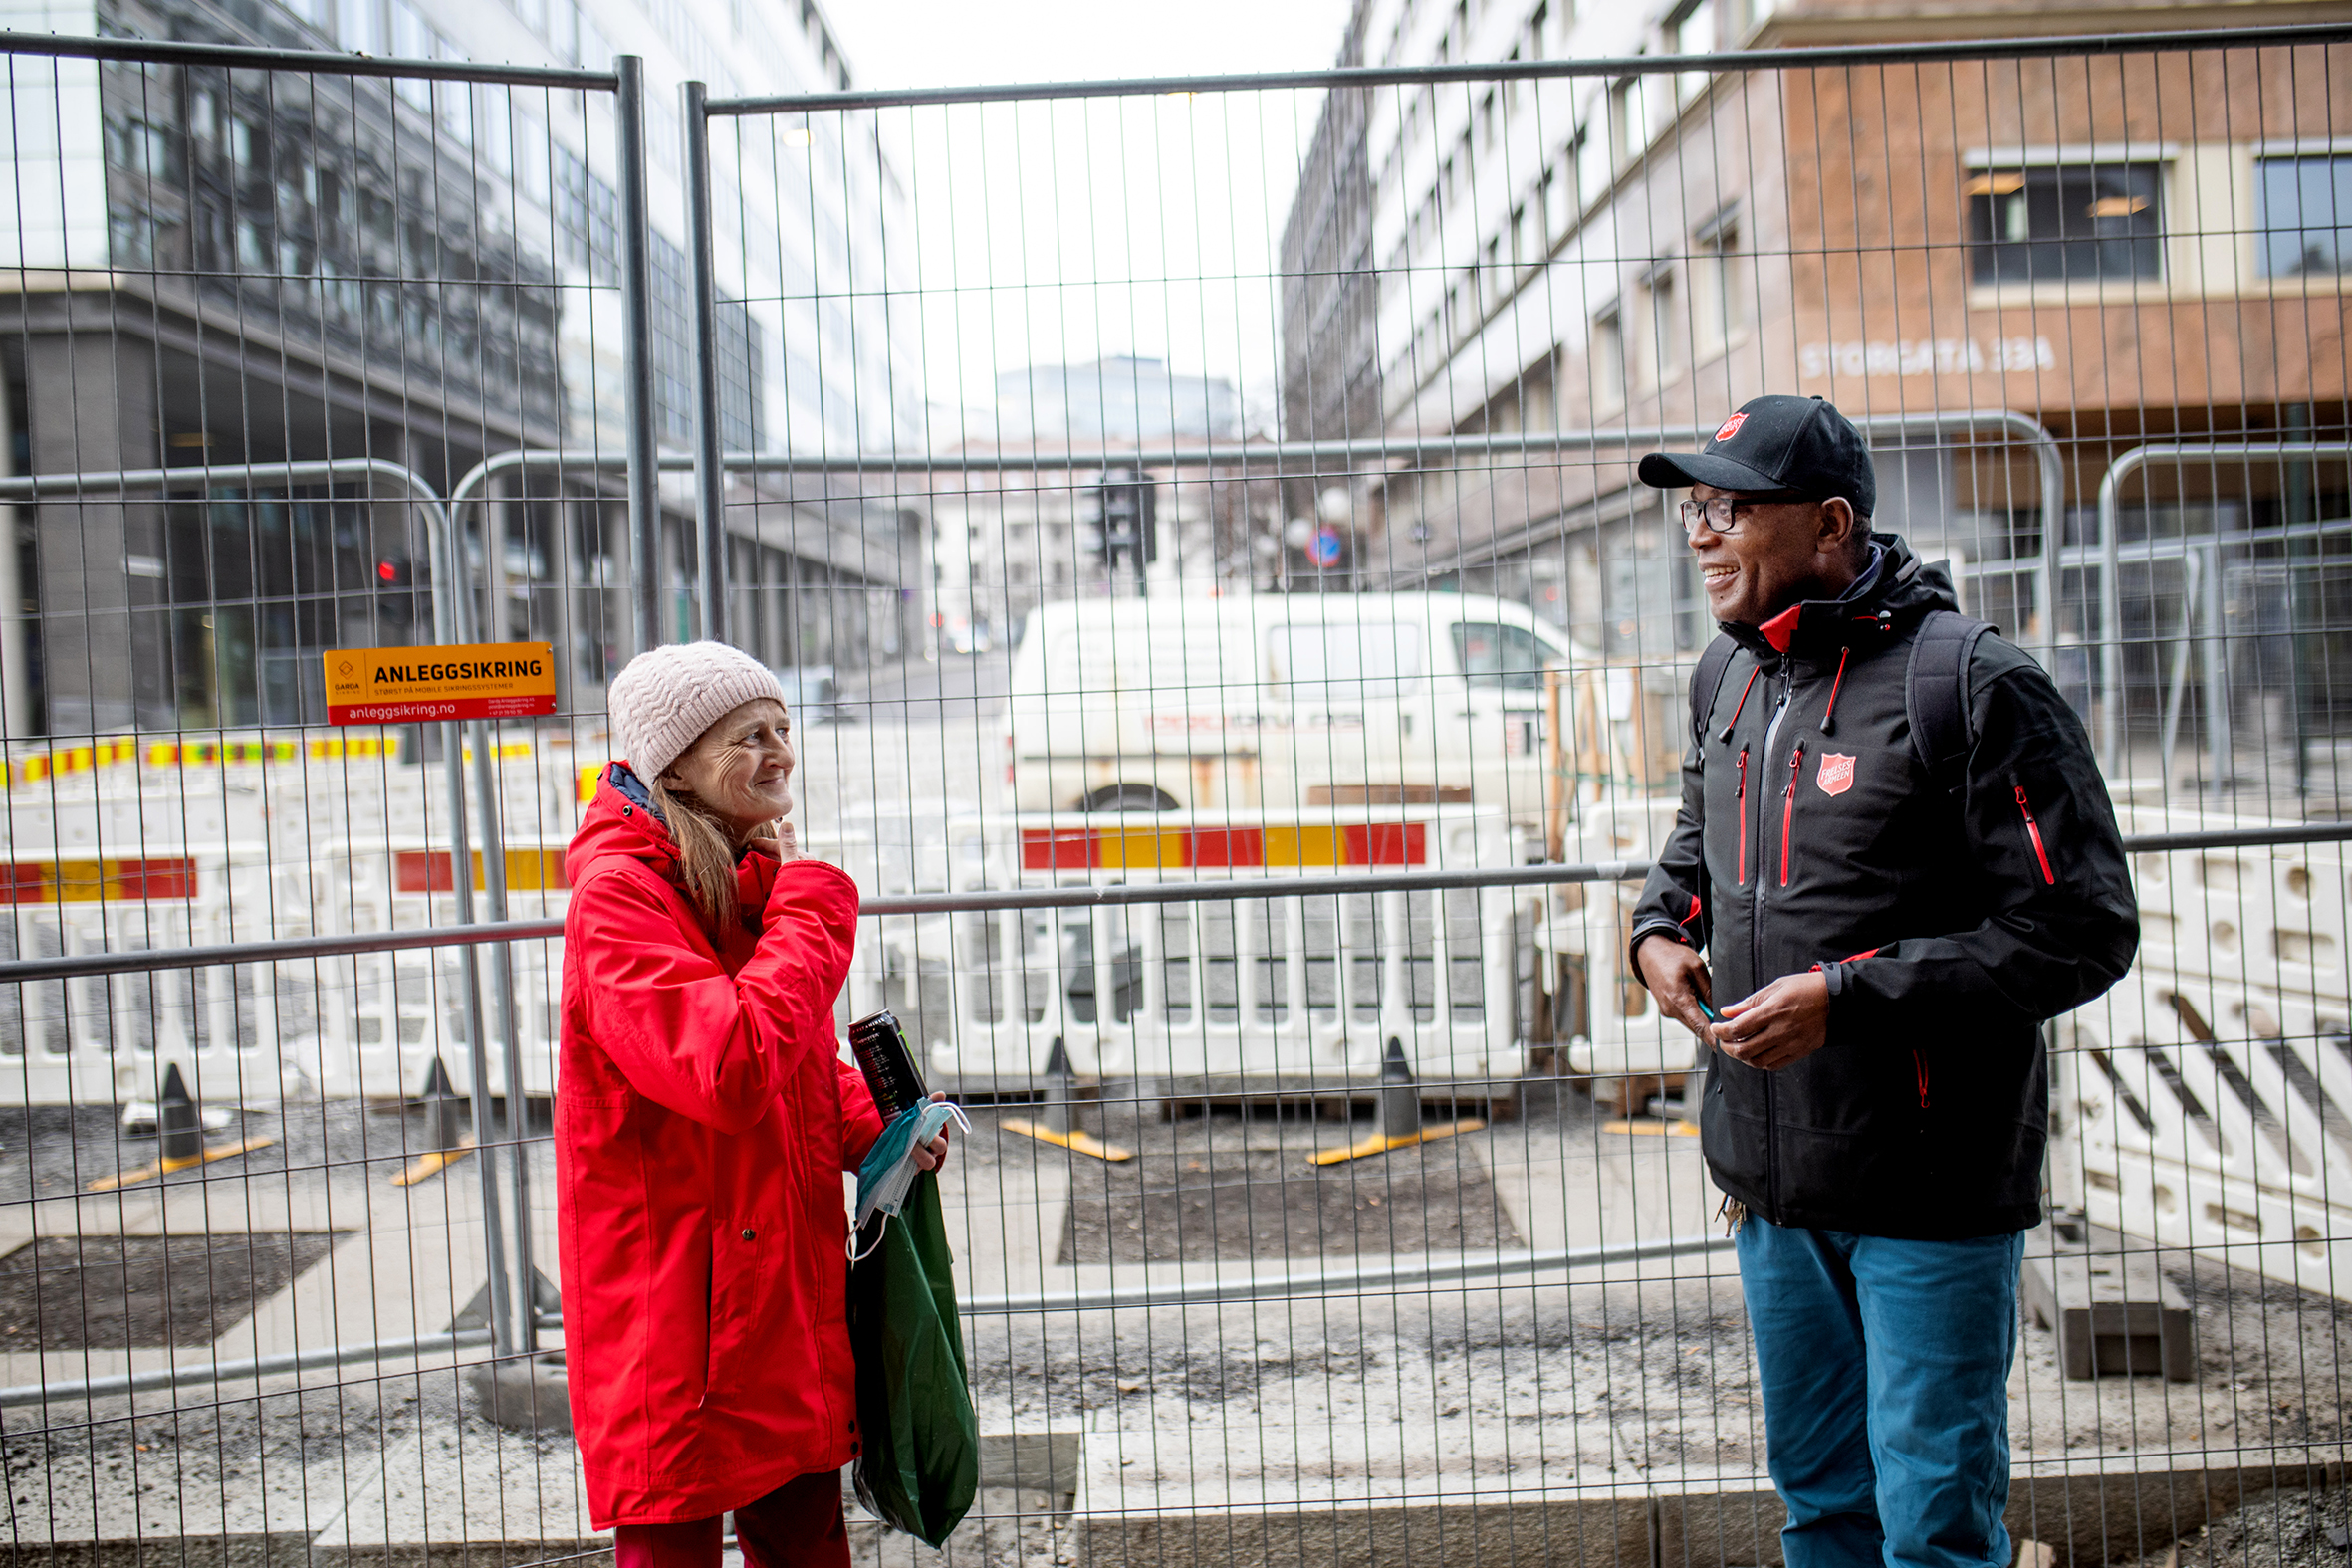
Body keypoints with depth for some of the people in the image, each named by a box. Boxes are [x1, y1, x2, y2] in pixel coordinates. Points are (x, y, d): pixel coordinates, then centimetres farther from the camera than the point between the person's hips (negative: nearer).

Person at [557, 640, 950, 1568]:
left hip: (786, 1299, 8)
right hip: (673, 1315, -8)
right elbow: (731, 1072, -31)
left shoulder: (755, 883, 11)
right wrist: (812, 903, -20)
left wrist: (878, 1128, 1)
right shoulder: (617, 898, -17)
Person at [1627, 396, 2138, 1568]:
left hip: (1932, 1190, -7)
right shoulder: (1728, 681, 8)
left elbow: (2083, 931, -18)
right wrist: (1660, 930, 4)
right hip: (1772, 1183, 7)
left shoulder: (1973, 689, -15)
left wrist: (1847, 996, -22)